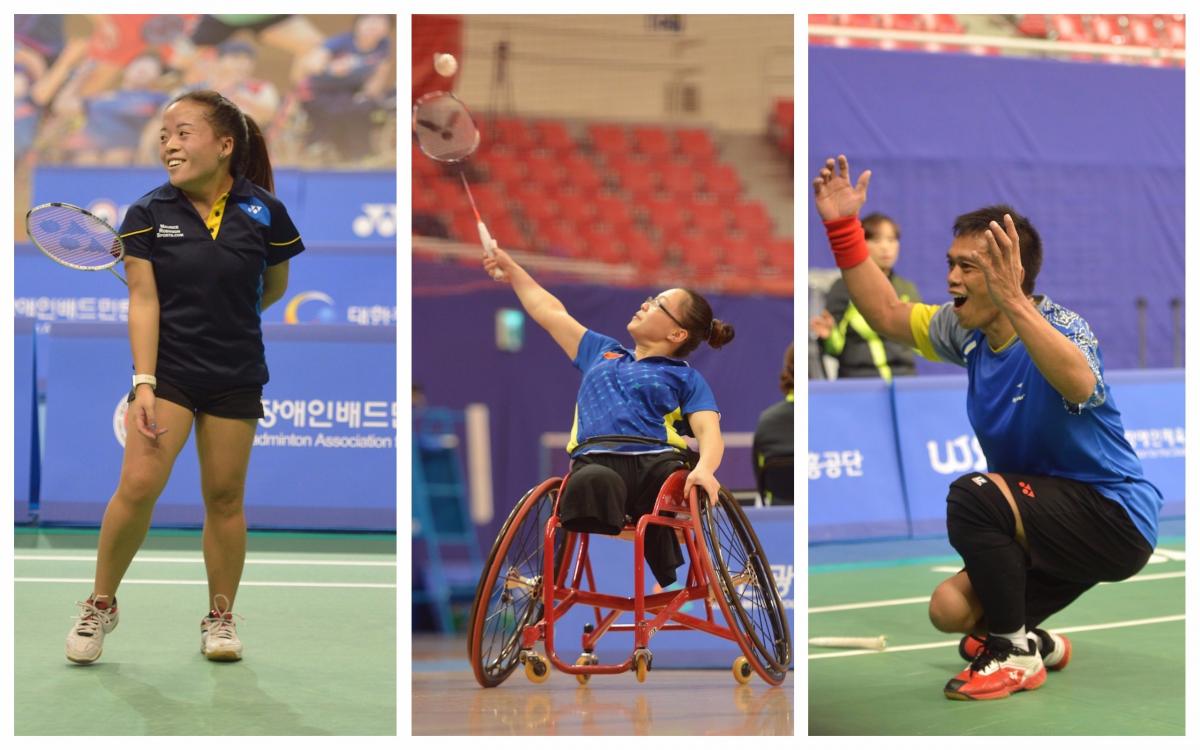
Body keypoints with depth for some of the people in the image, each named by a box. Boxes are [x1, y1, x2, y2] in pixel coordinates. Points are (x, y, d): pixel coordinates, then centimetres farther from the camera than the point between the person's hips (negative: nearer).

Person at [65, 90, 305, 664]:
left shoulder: (263, 213, -7)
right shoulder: (147, 214, -7)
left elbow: (274, 286, 10)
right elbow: (143, 300, -11)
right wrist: (143, 384, -19)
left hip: (235, 377, 1)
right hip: (167, 370, -1)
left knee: (224, 496, 8)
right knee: (138, 485, -13)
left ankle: (220, 616, 24)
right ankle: (100, 606, 6)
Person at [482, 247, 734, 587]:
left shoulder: (686, 377, 21)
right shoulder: (602, 352, 37)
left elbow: (708, 428, 3)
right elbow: (550, 312, 46)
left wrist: (705, 467, -19)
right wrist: (512, 270, 48)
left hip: (657, 464, -2)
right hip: (596, 462, 2)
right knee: (590, 483, -39)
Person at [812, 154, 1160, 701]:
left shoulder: (1061, 328, -24)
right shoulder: (966, 331, 0)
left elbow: (1080, 383, -48)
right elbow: (887, 314, 14)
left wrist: (1013, 301, -60)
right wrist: (842, 226, 2)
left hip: (1117, 519, -8)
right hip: (1051, 522, 8)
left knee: (974, 496, -28)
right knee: (951, 610, 0)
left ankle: (1014, 655, -11)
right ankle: (1029, 640, 31)